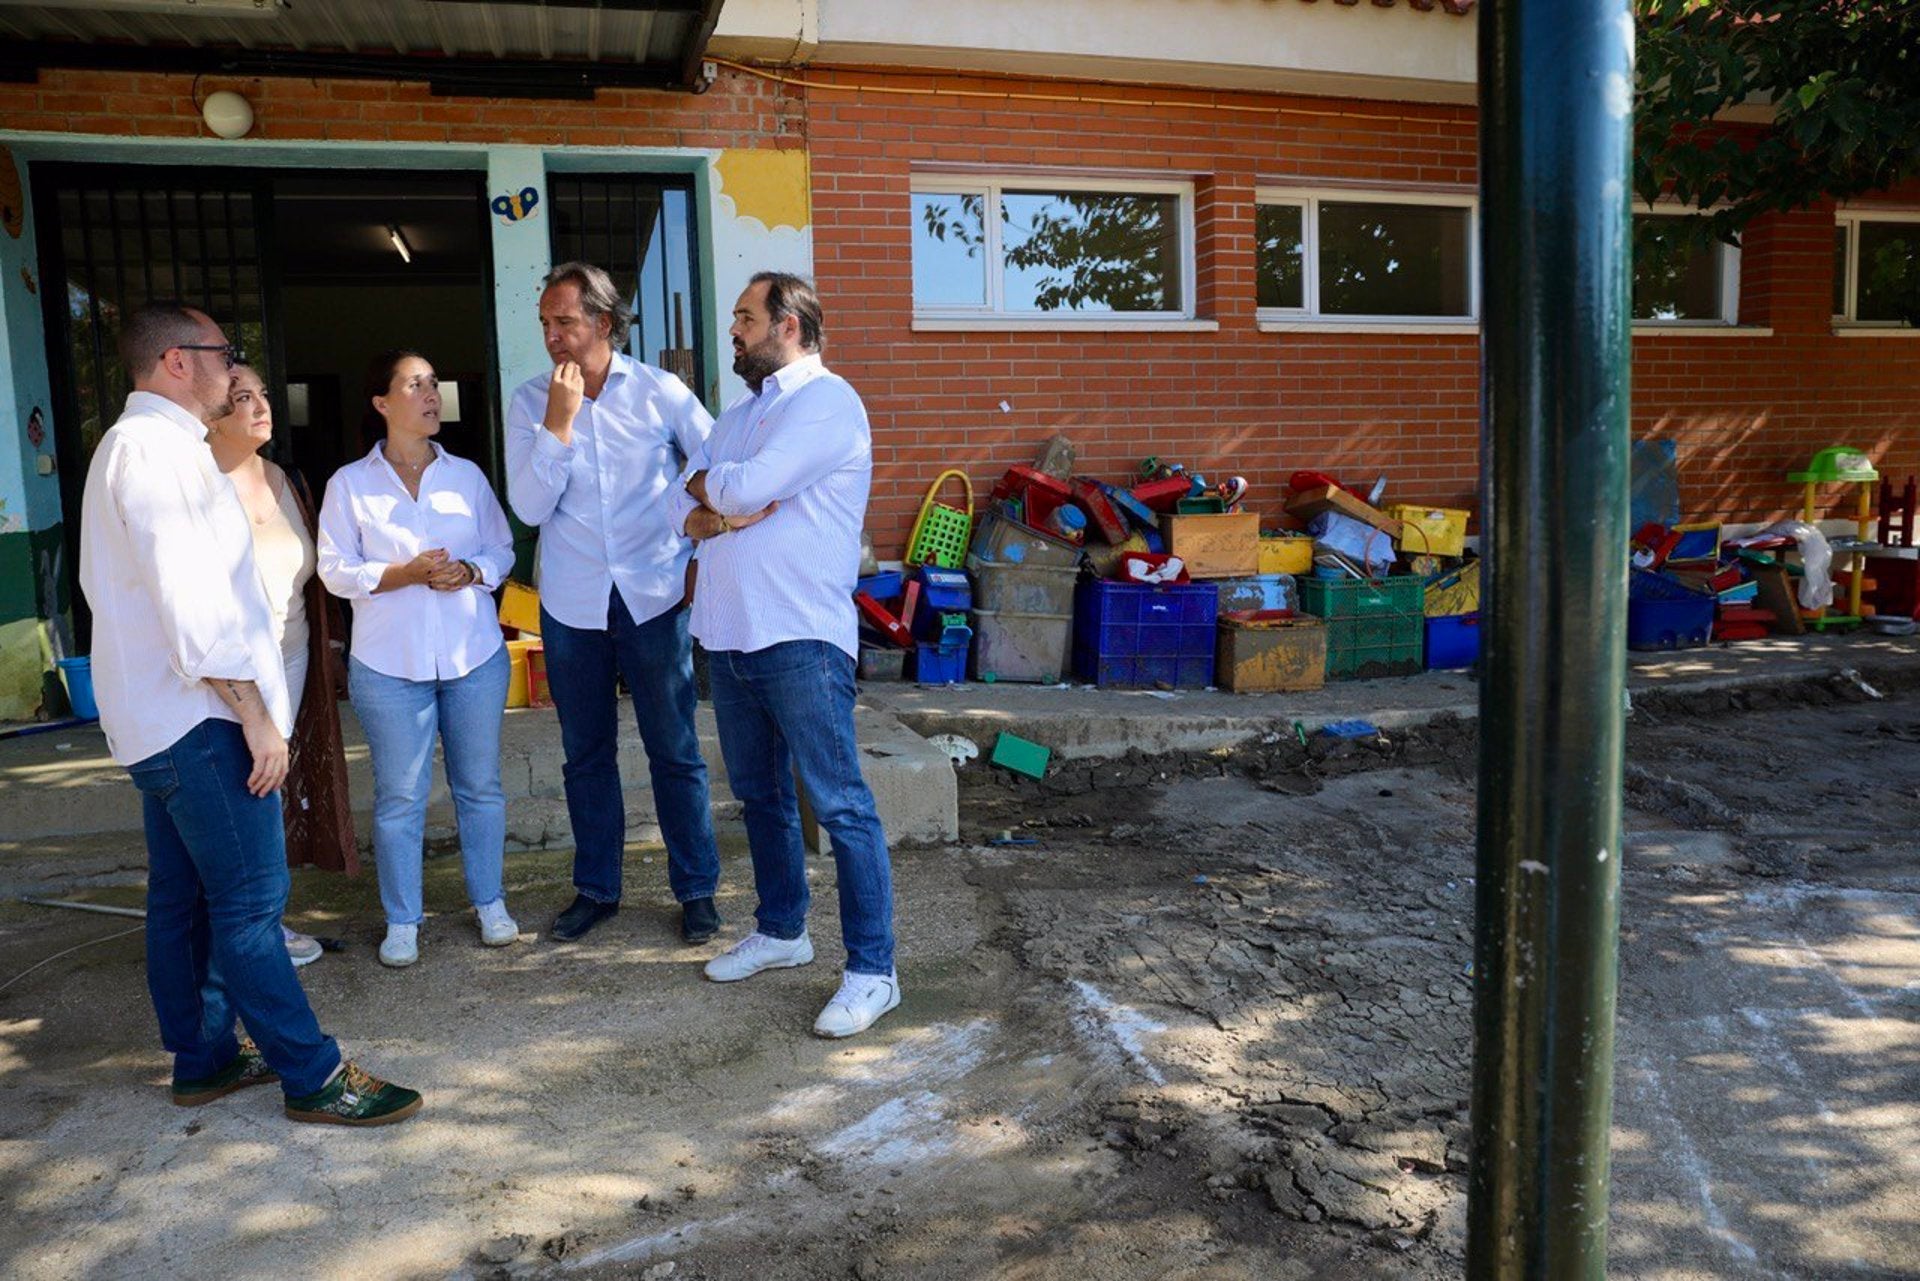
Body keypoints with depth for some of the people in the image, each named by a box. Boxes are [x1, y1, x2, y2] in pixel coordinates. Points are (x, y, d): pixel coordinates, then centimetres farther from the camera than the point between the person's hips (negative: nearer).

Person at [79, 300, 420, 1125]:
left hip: (157, 719, 11)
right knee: (250, 902, -6)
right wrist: (254, 714, -20)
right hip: (200, 718, -11)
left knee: (183, 899, 15)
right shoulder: (158, 448, -15)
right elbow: (192, 604, -23)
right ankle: (312, 1078, 1)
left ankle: (203, 1059, 26)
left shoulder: (133, 445, 18)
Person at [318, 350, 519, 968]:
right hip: (390, 662, -2)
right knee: (399, 796, 3)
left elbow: (503, 548, 9)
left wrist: (471, 573, -12)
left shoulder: (466, 474, 8)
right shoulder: (349, 484, 2)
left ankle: (490, 903, 25)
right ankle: (402, 921, 18)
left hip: (474, 655, 2)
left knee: (480, 785, 10)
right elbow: (335, 570, -2)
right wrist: (404, 574, -16)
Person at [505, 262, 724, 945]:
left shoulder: (661, 392, -4)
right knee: (586, 755, 13)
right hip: (571, 607, 2)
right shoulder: (530, 402, 0)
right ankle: (596, 888, 27)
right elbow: (530, 507, -9)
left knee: (676, 753, 3)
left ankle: (696, 889, 17)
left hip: (654, 599, -2)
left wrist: (704, 557, 0)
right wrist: (561, 418, -15)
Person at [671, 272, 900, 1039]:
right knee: (759, 795, 18)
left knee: (840, 806, -6)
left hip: (800, 638, -9)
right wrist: (716, 515, -9)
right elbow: (685, 508, 13)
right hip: (728, 634, 9)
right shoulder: (740, 414, 20)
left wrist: (708, 481, 3)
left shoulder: (827, 401, -8)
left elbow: (748, 488, -19)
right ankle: (781, 930, 33)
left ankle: (872, 970, 0)